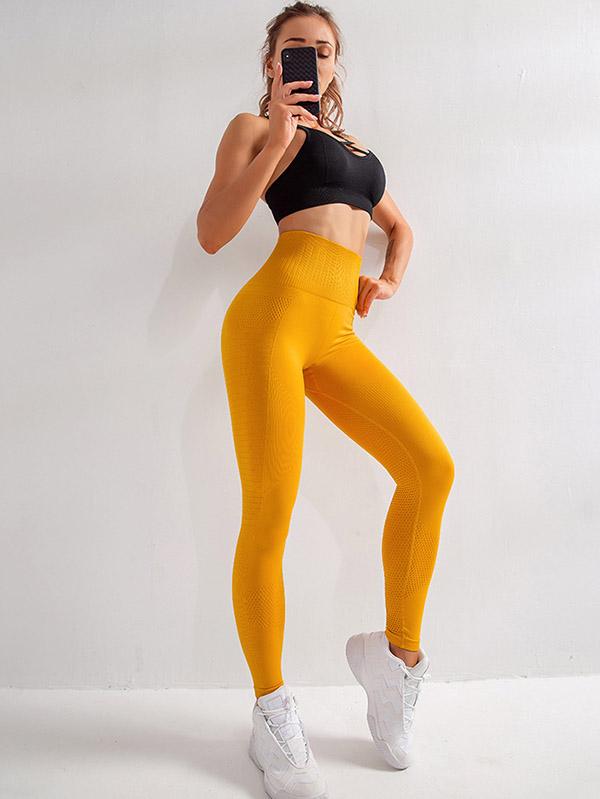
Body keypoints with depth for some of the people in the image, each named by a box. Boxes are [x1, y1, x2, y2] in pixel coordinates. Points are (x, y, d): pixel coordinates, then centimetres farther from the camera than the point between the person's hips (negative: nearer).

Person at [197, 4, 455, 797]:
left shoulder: (353, 147, 31)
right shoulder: (254, 127, 13)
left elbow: (399, 225, 41)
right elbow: (211, 233, 0)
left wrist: (390, 280, 20)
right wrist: (275, 141, -6)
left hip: (336, 334, 6)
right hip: (273, 314, -5)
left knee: (431, 468, -12)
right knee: (269, 512, -9)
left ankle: (397, 650, 7)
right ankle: (273, 715, 7)